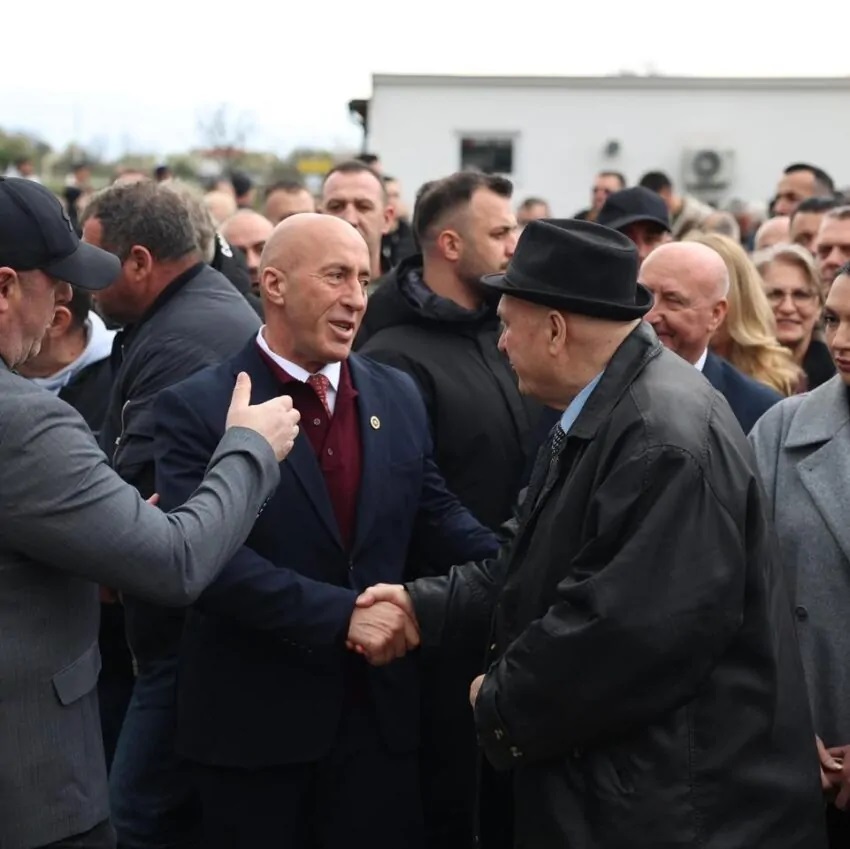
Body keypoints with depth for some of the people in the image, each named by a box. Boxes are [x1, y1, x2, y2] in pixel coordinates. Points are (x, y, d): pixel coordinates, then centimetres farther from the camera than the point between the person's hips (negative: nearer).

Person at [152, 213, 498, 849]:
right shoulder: (198, 408, -10)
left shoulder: (398, 396, 7)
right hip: (253, 715, -4)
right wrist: (339, 613, -24)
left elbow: (436, 514, 9)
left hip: (379, 706, 4)